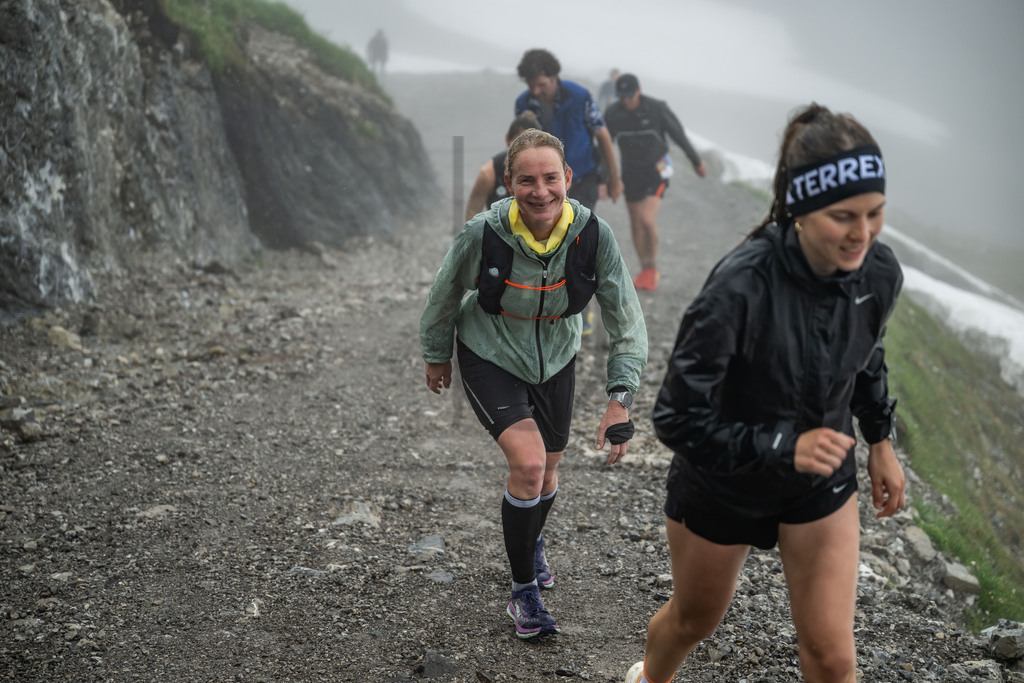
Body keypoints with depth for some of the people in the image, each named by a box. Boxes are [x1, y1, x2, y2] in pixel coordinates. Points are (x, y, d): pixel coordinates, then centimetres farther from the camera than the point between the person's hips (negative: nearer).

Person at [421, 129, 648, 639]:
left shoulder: (593, 235, -23)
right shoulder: (483, 234, -28)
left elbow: (626, 319, -15)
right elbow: (444, 297, -7)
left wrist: (620, 399, -23)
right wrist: (436, 356, 6)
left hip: (554, 359, 3)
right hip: (489, 357, -3)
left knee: (547, 469, 16)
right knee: (527, 463, -20)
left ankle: (531, 542, 52)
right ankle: (523, 592, 1)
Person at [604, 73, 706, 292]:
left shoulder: (657, 109, -16)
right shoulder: (612, 113, -9)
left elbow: (679, 135, -4)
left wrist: (697, 161, 6)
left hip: (657, 169, -3)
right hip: (631, 172, 4)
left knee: (648, 220, -18)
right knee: (636, 224, 10)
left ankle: (652, 267, 4)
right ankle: (645, 270, 28)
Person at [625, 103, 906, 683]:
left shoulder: (880, 273, -17)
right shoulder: (741, 288, -35)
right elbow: (678, 419, -29)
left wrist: (881, 440, 10)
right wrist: (784, 446, -37)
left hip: (822, 480, 3)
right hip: (724, 482, -3)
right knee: (696, 619, 23)